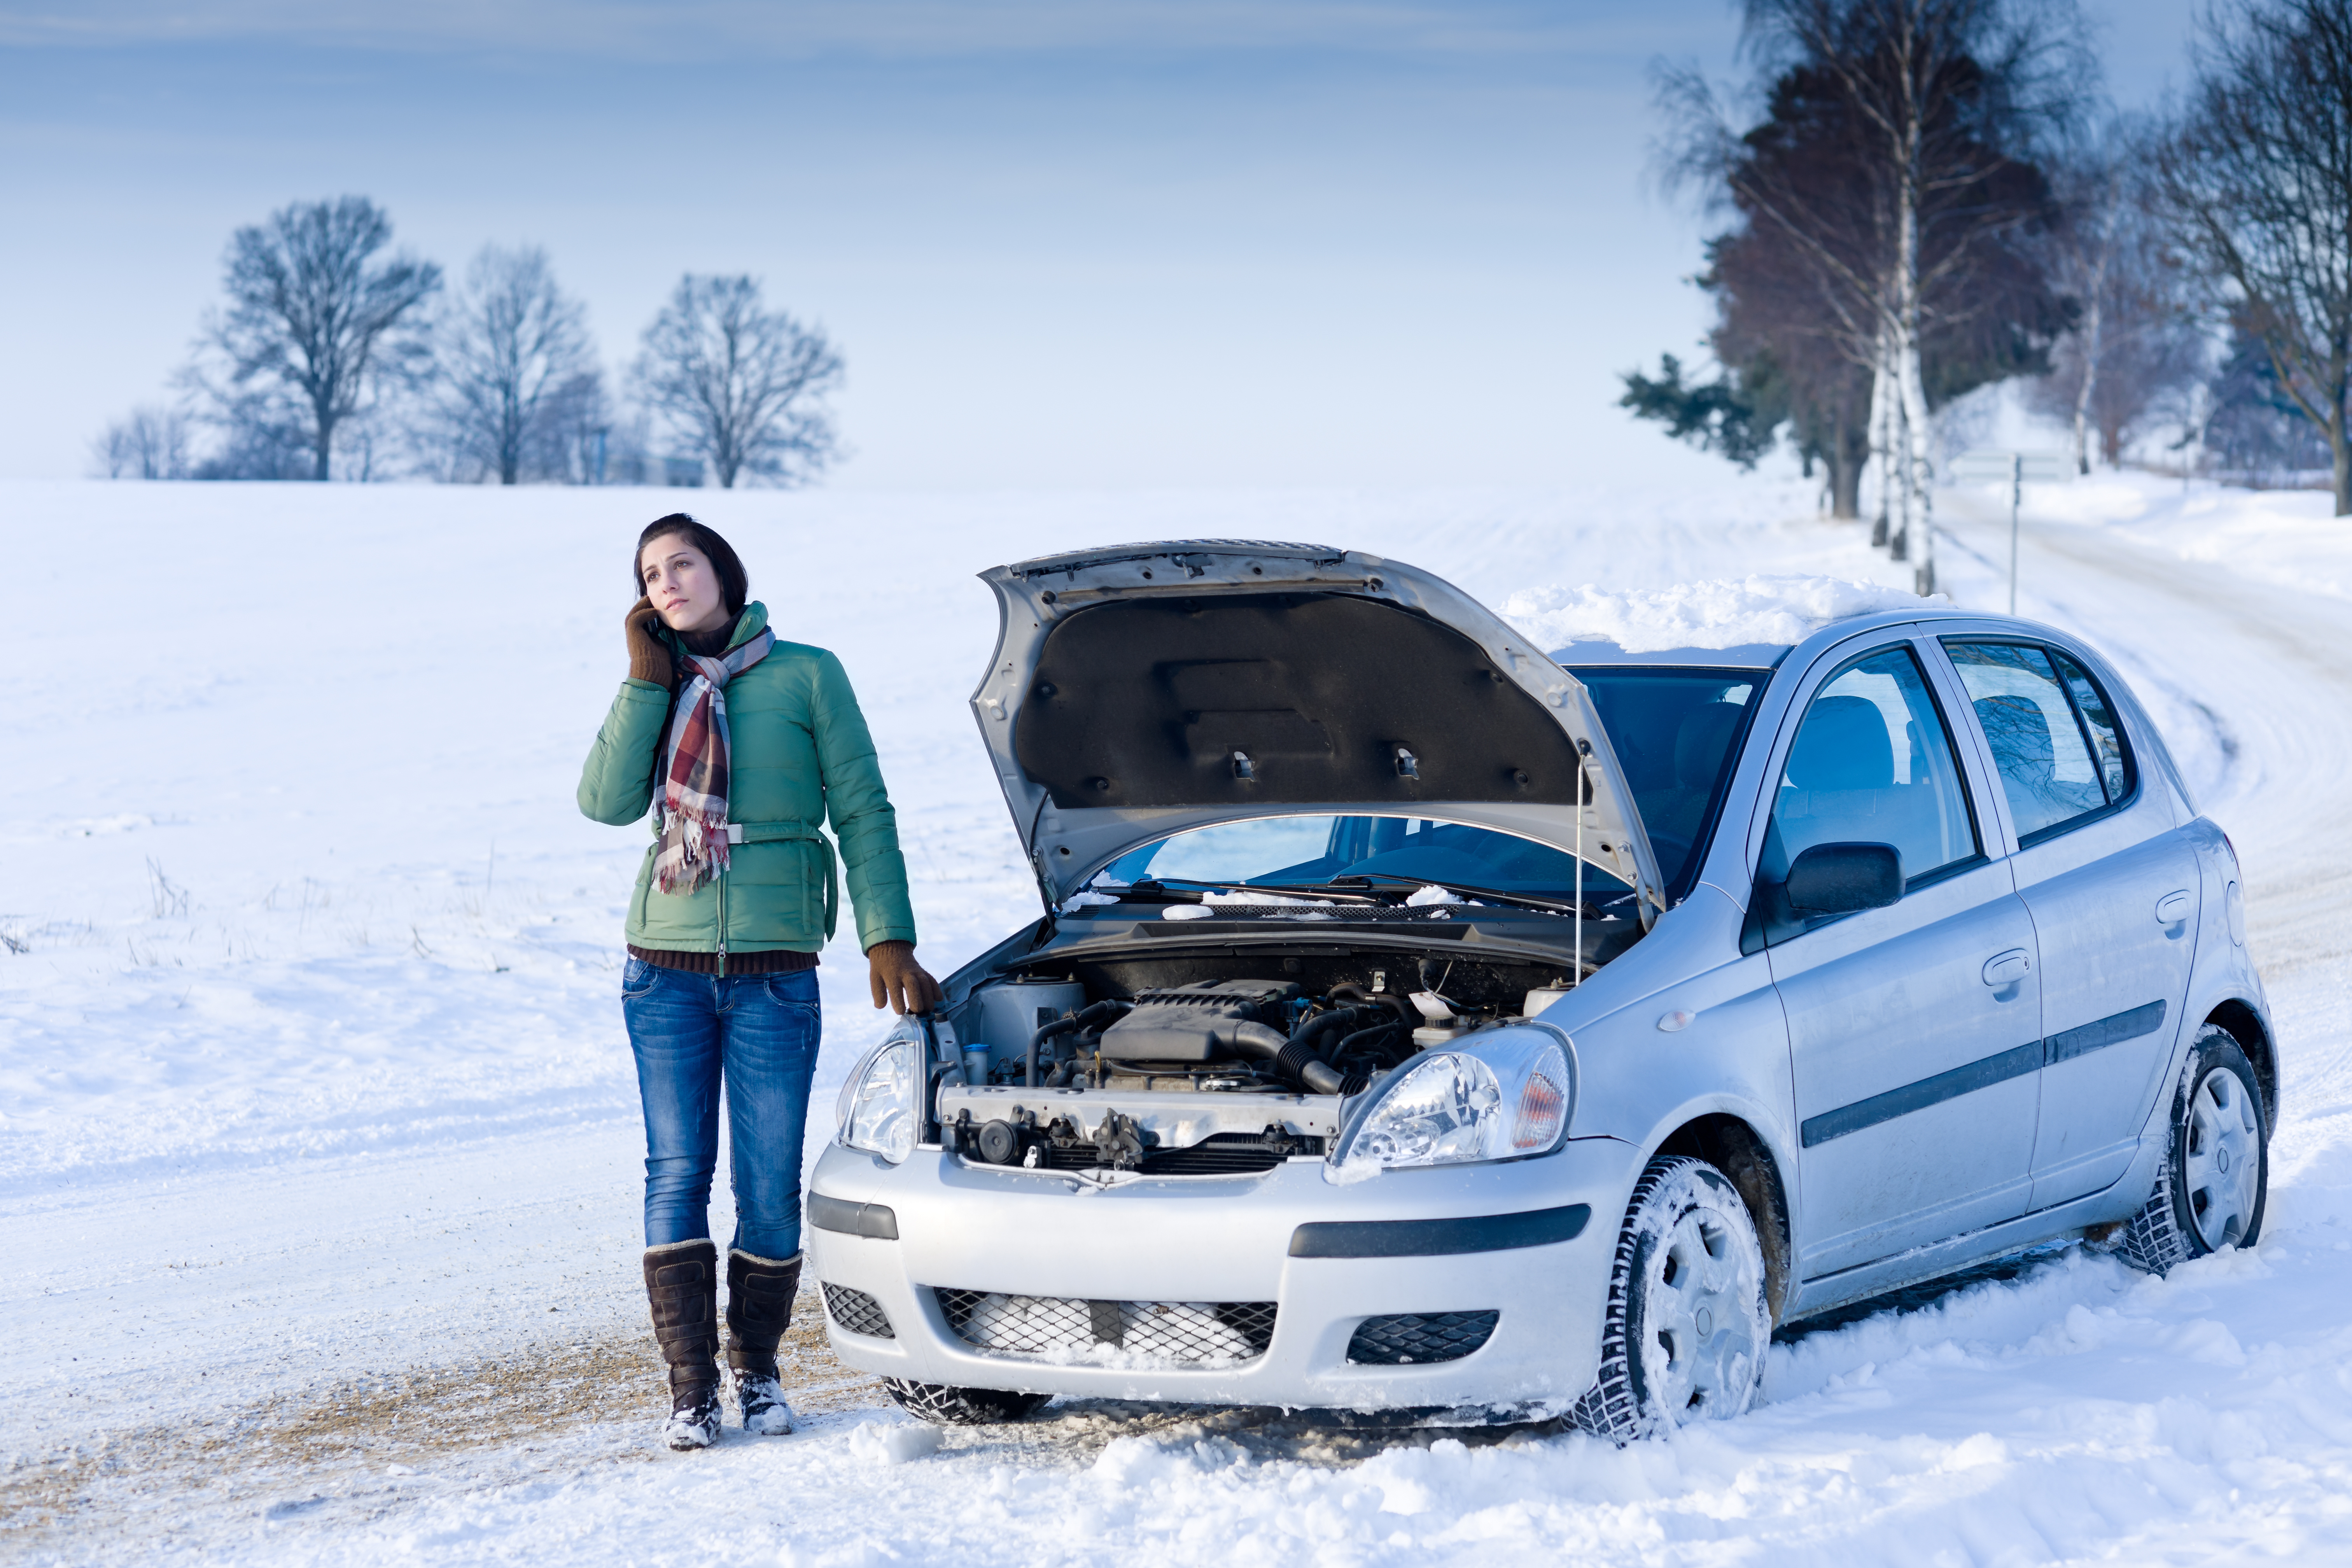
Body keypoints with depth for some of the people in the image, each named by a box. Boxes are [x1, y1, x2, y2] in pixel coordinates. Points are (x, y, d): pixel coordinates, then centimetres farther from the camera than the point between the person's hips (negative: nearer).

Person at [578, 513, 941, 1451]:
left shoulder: (807, 676, 2)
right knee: (678, 1173, 0)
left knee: (769, 1185, 0)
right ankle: (690, 1385, 4)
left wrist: (888, 937, -6)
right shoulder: (657, 690, 11)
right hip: (667, 967, 2)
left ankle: (758, 1369, 17)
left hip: (774, 969, -2)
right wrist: (648, 680, -6)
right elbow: (606, 801, -5)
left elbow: (863, 813, 2)